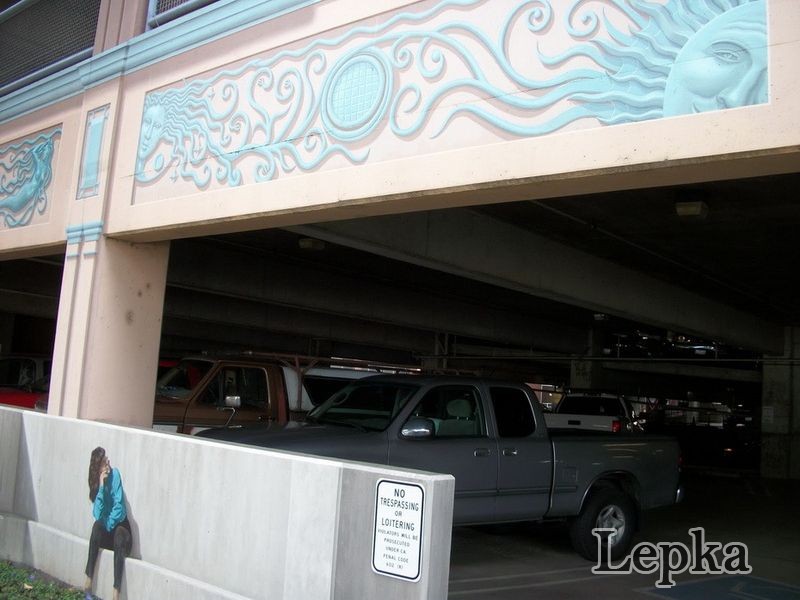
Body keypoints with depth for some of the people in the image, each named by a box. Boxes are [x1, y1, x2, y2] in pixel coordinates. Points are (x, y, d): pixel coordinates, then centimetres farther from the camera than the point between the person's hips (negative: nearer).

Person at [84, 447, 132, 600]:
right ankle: (88, 581, -28)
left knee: (119, 536, -35)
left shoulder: (115, 474, -11)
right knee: (97, 526, -30)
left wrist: (108, 524, -19)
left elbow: (119, 506, -13)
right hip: (106, 530, 3)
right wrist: (101, 486, -23)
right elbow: (97, 514, -19)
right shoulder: (96, 482, -4)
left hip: (120, 526, -2)